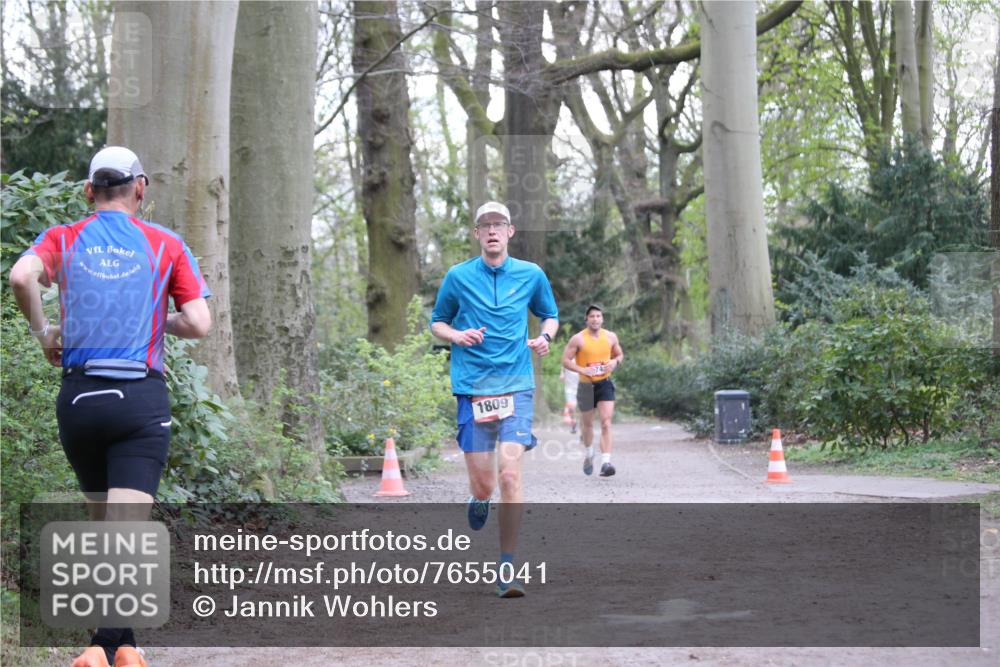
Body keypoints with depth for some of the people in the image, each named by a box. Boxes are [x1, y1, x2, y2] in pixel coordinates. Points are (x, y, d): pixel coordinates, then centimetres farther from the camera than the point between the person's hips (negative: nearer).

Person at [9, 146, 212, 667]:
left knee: (102, 523, 18)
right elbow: (198, 324, -2)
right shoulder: (166, 245, 7)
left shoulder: (63, 239, 9)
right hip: (142, 398, -2)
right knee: (127, 530, -7)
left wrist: (43, 331, 3)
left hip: (79, 398, 2)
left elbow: (21, 276, -13)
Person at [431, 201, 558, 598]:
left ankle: (507, 567, -8)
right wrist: (457, 335, -6)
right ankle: (479, 500, 41)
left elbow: (550, 315, 22)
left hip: (516, 387, 0)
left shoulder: (531, 275, 7)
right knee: (483, 483, 0)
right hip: (472, 388, 0)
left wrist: (545, 337, 0)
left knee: (510, 473, -16)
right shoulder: (458, 277, 4)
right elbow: (437, 323, 16)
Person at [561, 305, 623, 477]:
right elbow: (565, 360, -5)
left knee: (606, 422, -15)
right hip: (586, 385, -1)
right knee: (587, 423, 14)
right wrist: (581, 369, -20)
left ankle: (606, 462, -20)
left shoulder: (611, 337, 3)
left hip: (605, 383, 1)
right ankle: (589, 453, 43)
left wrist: (615, 362, -6)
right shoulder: (578, 339, -7)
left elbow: (620, 355, 17)